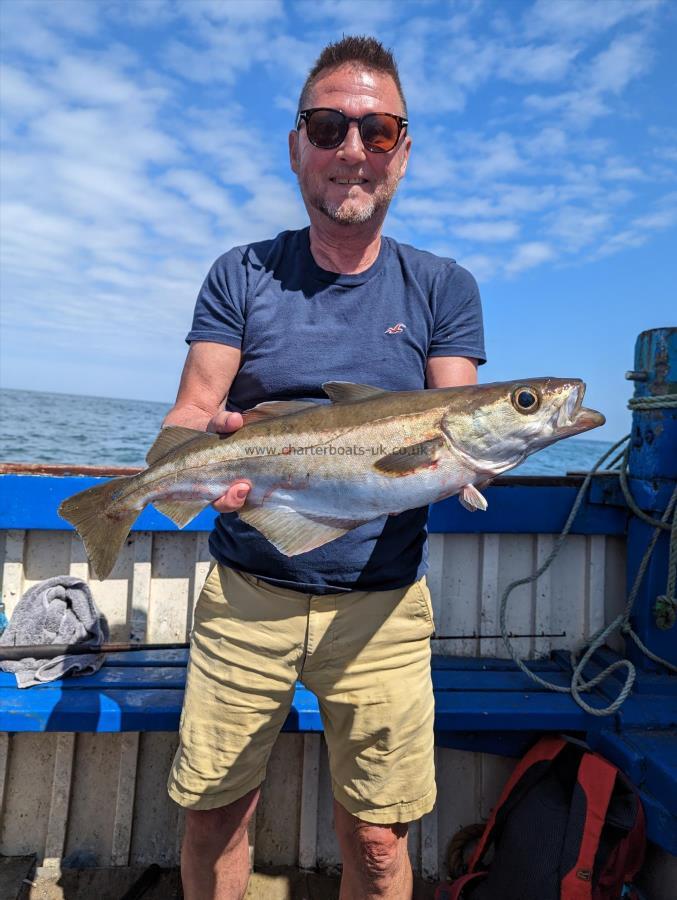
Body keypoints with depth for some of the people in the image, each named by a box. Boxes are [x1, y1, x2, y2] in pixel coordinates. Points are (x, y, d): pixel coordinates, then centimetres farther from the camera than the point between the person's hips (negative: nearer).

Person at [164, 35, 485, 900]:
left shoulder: (442, 288, 3)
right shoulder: (241, 275, 4)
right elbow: (189, 413, -5)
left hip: (381, 602, 0)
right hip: (245, 594, 1)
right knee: (211, 819, 14)